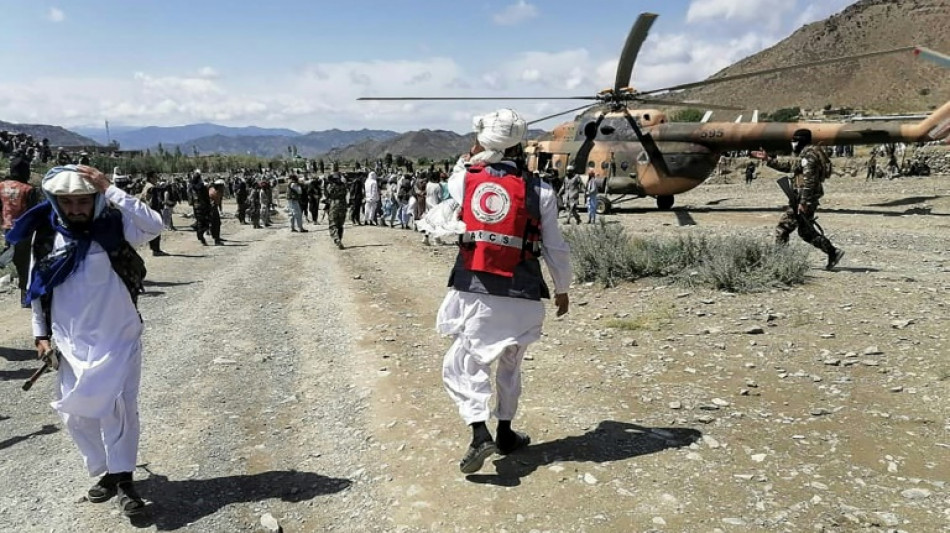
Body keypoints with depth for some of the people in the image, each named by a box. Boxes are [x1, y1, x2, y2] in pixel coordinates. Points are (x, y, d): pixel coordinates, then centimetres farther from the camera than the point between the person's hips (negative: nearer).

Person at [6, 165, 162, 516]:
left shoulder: (114, 228, -10)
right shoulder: (46, 236, 0)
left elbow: (154, 226, -29)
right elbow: (38, 288, 10)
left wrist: (111, 190, -28)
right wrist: (41, 333, 9)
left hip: (118, 339, -4)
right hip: (71, 343, 4)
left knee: (117, 407, -7)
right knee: (76, 415, 10)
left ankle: (123, 479, 6)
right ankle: (107, 472, 26)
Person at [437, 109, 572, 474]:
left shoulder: (467, 179, -2)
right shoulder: (539, 191, -3)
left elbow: (452, 184, 24)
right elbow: (555, 248, 2)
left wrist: (470, 157, 20)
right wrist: (562, 289, 15)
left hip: (473, 290, -1)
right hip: (521, 295, 1)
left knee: (463, 364, 9)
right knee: (510, 365, 20)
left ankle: (480, 434, -9)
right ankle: (505, 434, 32)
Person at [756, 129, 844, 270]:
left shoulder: (808, 155, -14)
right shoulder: (805, 155, 18)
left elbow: (809, 181, -21)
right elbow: (788, 166, 28)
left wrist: (803, 202, -24)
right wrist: (768, 159, 25)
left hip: (805, 198, -10)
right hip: (808, 199, 10)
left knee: (782, 228, -5)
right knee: (807, 232, 16)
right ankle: (833, 252, 15)